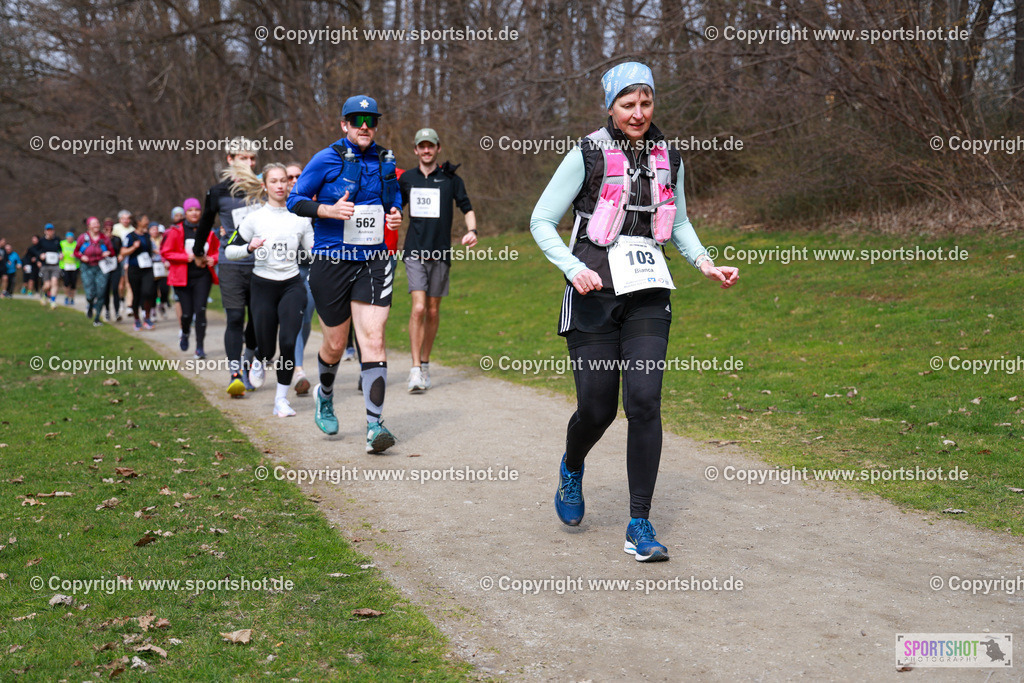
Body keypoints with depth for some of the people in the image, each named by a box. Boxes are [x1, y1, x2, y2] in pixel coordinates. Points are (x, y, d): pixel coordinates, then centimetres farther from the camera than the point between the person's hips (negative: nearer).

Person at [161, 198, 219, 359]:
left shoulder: (208, 232, 6)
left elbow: (218, 249, 18)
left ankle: (199, 347, -5)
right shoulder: (176, 231, -2)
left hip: (203, 276, 1)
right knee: (187, 312, 0)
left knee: (200, 310, -10)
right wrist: (187, 257, -14)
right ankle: (185, 332, 36)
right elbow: (165, 252, -3)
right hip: (183, 278, -1)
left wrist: (213, 259, -3)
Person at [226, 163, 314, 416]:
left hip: (292, 286, 1)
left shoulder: (300, 217, 4)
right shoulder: (255, 218, -2)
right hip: (263, 287, -1)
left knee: (288, 342, -15)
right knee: (267, 349, 2)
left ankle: (282, 398, 0)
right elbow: (229, 250, 2)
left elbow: (312, 252, 12)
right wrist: (250, 248, -17)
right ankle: (259, 361, 41)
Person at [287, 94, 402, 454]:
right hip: (332, 261, -2)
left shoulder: (385, 161, 8)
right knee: (335, 344, 10)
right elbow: (294, 199, -2)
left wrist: (395, 215, 3)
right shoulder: (326, 160, -5)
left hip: (374, 261, 2)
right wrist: (329, 210, -18)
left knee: (373, 339, -11)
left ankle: (374, 426, -11)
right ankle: (325, 395, 43)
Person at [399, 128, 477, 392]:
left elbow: (467, 208, 8)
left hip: (440, 252, 0)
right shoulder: (406, 179, 9)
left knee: (433, 311, 7)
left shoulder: (450, 179, 4)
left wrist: (472, 230, -10)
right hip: (414, 252, 0)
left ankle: (425, 363, 23)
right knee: (418, 308, -14)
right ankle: (415, 370, -13)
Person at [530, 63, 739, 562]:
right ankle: (572, 468, 36)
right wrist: (573, 268, -18)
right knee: (597, 407, -1)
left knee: (644, 401, -10)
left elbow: (679, 224, 22)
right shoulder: (588, 155, -5)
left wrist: (707, 265, 6)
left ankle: (639, 526, -2)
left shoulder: (668, 158, 8)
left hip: (647, 295, 3)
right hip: (594, 294, -3)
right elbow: (541, 222, -3)